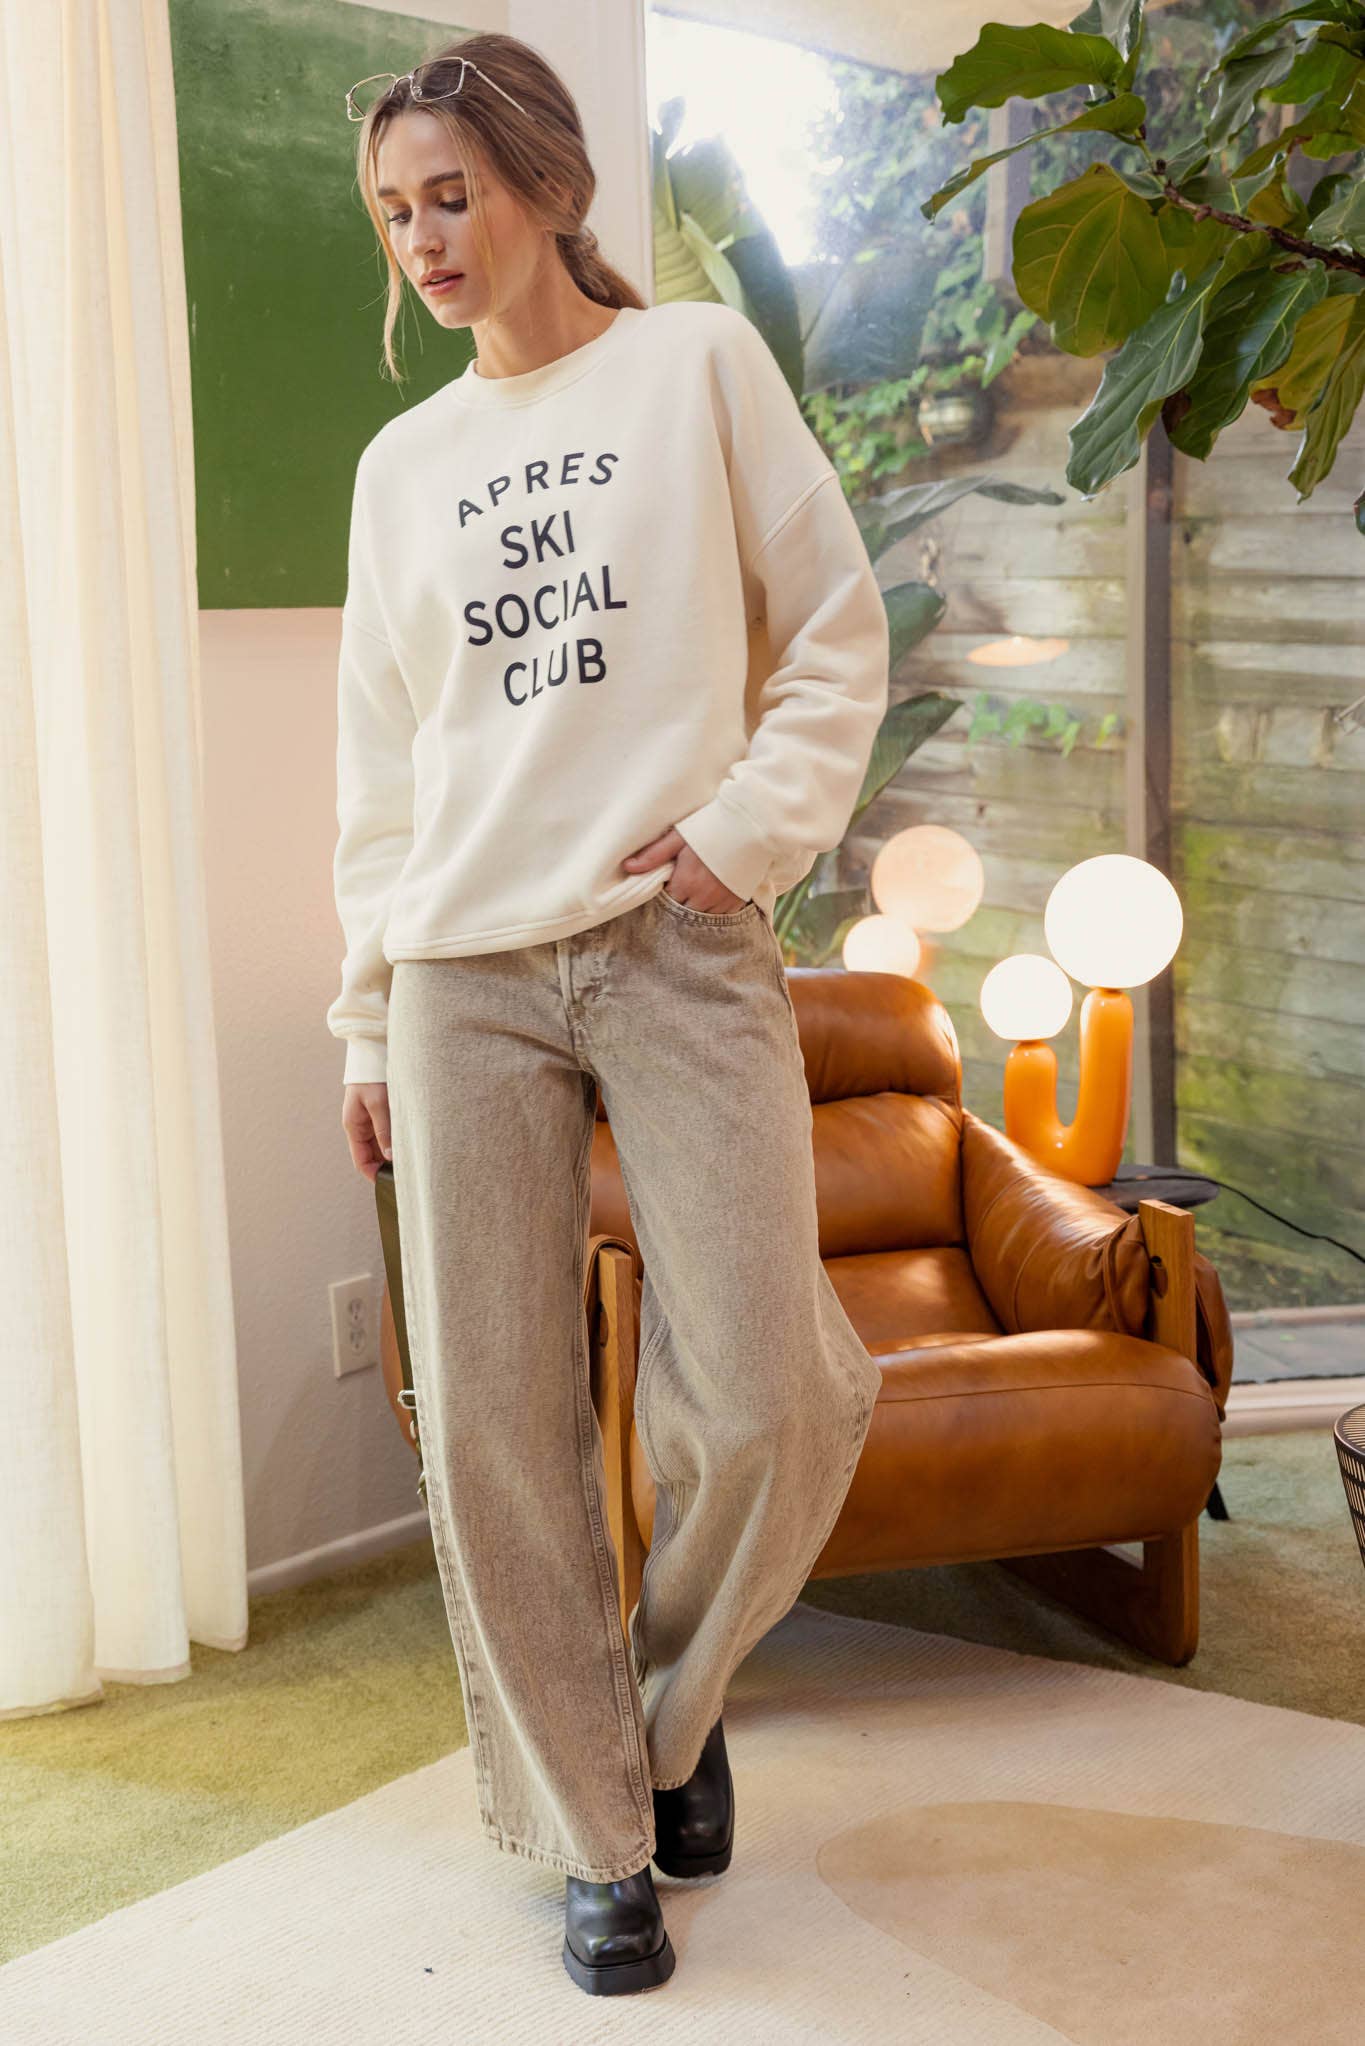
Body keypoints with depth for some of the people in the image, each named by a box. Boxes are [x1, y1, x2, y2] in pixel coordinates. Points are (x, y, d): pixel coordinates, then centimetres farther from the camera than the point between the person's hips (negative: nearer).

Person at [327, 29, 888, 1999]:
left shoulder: (700, 362, 8)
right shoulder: (403, 463, 17)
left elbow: (839, 635, 5)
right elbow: (380, 764, 18)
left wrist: (750, 824, -9)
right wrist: (369, 1014, 14)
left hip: (680, 950, -3)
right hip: (466, 972, 3)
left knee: (765, 1404, -11)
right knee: (493, 1427, -1)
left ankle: (674, 1693, 21)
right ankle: (595, 1837, 15)